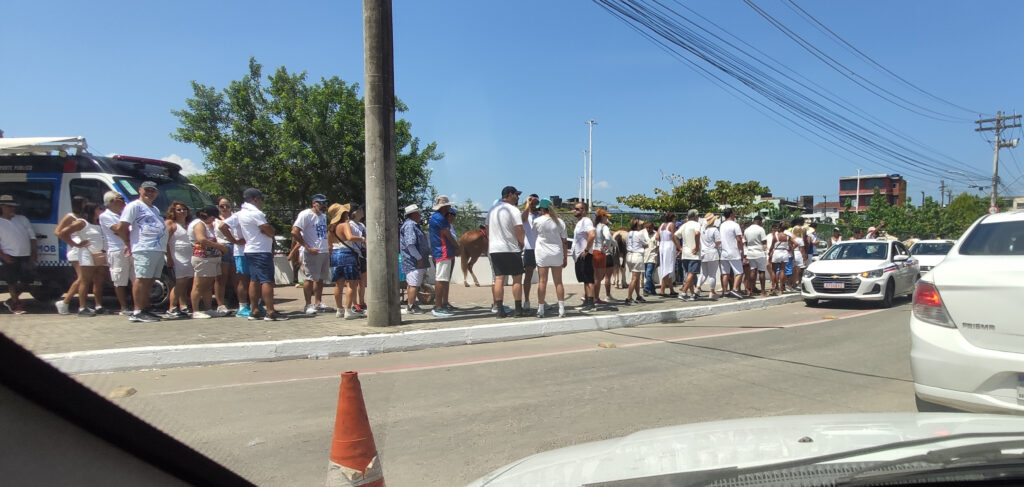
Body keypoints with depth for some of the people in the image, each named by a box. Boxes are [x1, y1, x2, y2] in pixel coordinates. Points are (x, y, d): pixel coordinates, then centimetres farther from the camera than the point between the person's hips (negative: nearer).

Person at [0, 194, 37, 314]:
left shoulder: (22, 219, 13)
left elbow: (32, 236, 14)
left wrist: (33, 253, 5)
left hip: (26, 256, 4)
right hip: (10, 257, -4)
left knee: (26, 281, 4)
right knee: (12, 282, 0)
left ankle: (11, 301, 22)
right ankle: (16, 304, 13)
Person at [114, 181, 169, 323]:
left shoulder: (154, 209, 27)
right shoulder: (134, 206, -1)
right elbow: (121, 228, -8)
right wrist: (130, 244, -1)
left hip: (159, 250, 9)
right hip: (144, 249, -9)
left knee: (149, 281, 10)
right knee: (142, 279, -10)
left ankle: (145, 309, 15)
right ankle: (137, 312, -8)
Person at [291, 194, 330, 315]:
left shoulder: (323, 216, 18)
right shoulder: (306, 214, -9)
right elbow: (294, 232, -17)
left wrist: (328, 248, 15)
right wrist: (308, 247, -18)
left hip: (324, 252, 8)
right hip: (311, 253, -8)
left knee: (320, 279, 12)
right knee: (309, 278, -5)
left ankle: (318, 303, 20)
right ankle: (309, 305, 1)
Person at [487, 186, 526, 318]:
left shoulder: (492, 210, 13)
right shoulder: (514, 210, -9)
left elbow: (488, 231, 17)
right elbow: (520, 232, -14)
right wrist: (521, 244, 2)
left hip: (494, 249, 6)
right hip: (511, 249, -6)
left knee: (499, 278, 5)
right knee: (517, 278, 2)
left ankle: (500, 310, 3)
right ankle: (518, 309, 2)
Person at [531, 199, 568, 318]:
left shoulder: (537, 221, -8)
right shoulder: (560, 222, 1)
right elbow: (564, 241, 3)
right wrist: (565, 257, 11)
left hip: (542, 254, -2)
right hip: (557, 254, 3)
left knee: (542, 282, 2)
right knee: (558, 282, 8)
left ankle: (541, 309, 4)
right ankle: (561, 310, 8)